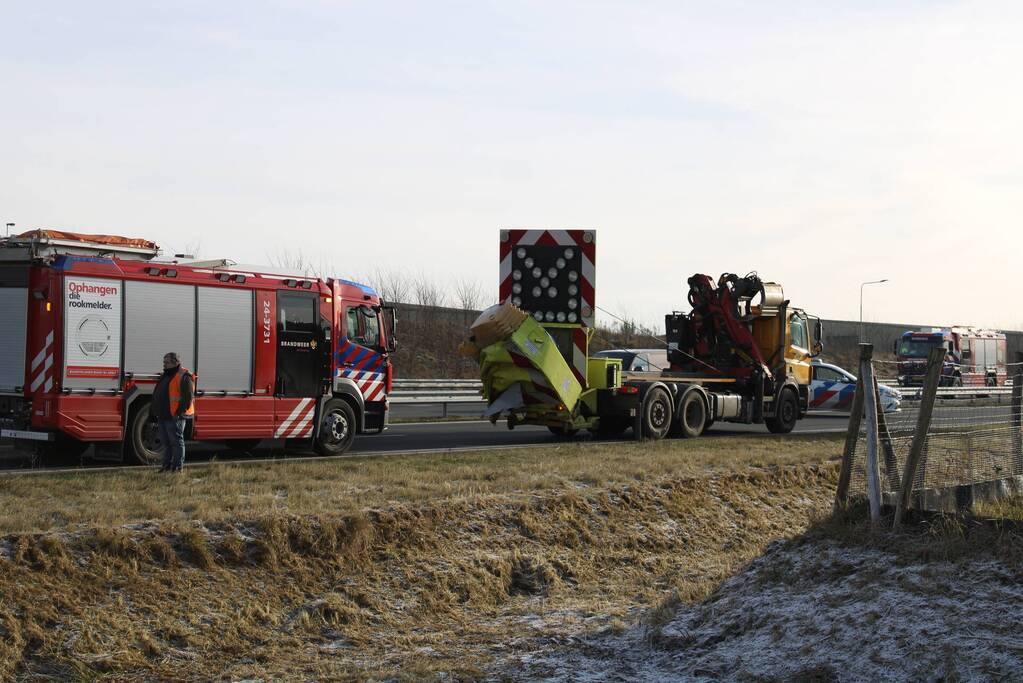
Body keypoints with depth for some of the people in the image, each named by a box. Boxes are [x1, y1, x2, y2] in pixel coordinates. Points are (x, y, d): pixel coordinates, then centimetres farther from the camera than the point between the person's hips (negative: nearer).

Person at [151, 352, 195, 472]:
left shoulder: (184, 377, -11)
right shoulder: (166, 376, 19)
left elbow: (188, 397, -17)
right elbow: (159, 396, 25)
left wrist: (179, 413, -21)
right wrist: (157, 413, 18)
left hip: (175, 417, -9)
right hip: (163, 416, 10)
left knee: (176, 442, -5)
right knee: (166, 442, 13)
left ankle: (178, 467, -2)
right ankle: (167, 465, 20)